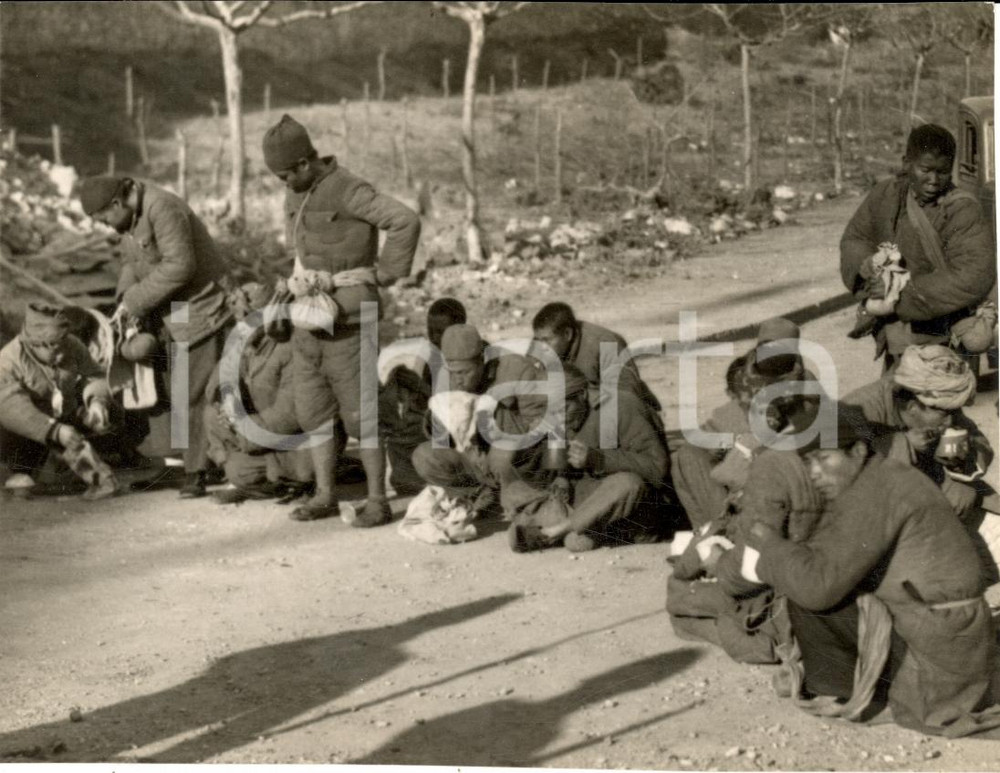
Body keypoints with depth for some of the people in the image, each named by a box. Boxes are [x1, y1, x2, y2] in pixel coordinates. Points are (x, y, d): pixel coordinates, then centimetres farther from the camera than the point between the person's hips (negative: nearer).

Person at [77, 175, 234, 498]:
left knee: (194, 393, -9)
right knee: (177, 390, 11)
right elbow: (132, 261, 16)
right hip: (169, 313, 10)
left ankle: (197, 472, -3)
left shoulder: (163, 209, -24)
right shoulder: (130, 214, 6)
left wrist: (135, 300, -22)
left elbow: (179, 264, -29)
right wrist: (125, 299, -2)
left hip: (199, 308, -10)